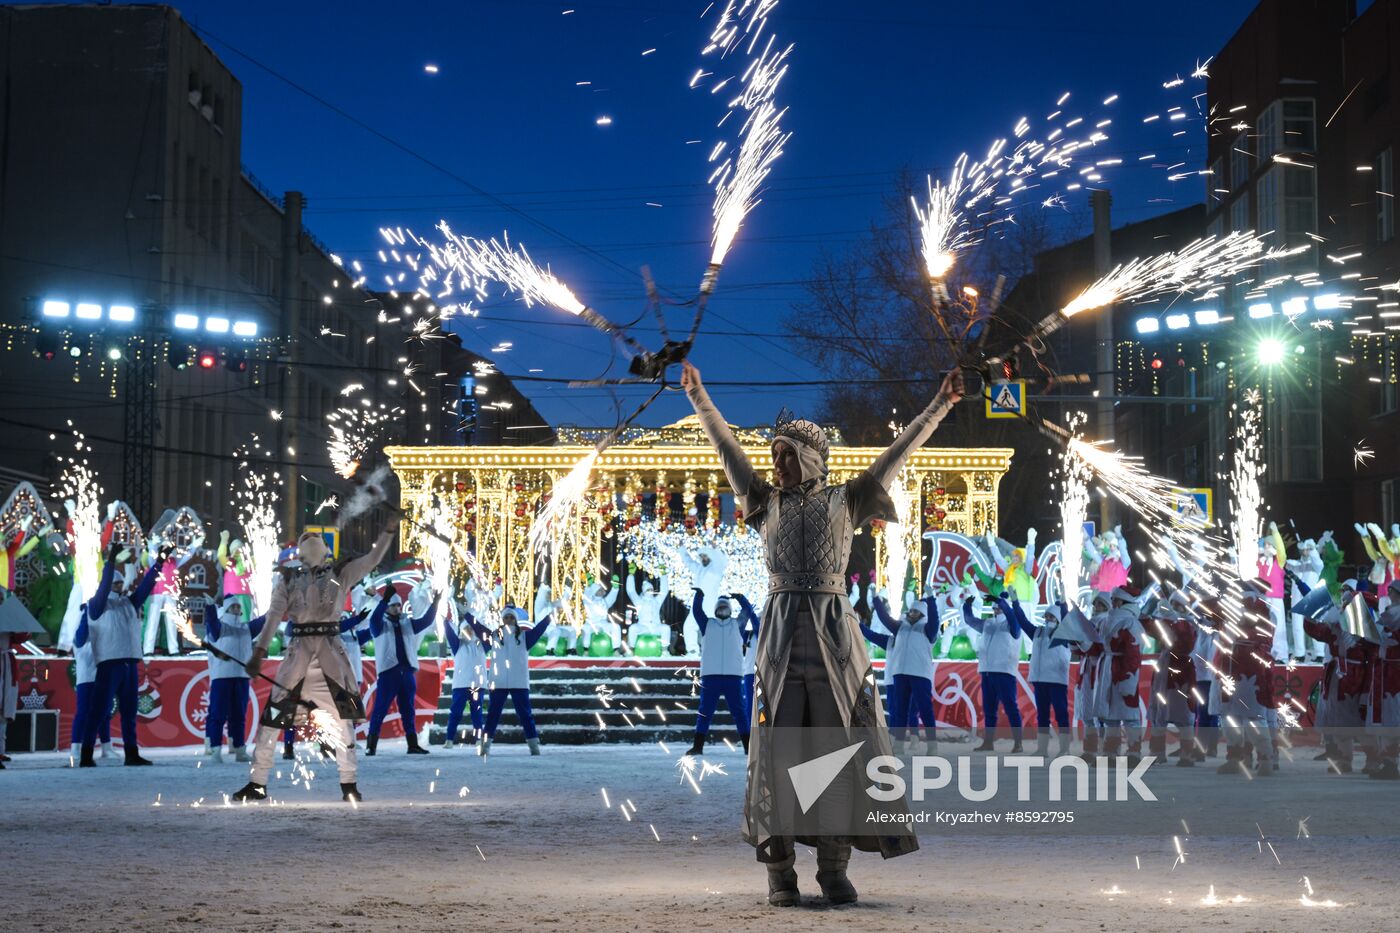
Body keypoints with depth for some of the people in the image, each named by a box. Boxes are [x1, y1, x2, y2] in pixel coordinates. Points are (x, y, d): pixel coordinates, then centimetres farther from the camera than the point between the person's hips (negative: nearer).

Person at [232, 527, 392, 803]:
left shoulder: (340, 573, 10)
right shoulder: (289, 579, 8)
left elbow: (373, 558, 2)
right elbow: (273, 616, 0)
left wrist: (389, 530, -11)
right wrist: (259, 652, -10)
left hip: (331, 652, 0)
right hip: (299, 650, 0)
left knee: (342, 716, -3)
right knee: (273, 716, -2)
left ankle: (349, 784, 5)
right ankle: (257, 783, 7)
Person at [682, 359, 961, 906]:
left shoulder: (845, 501, 9)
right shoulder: (767, 502, 13)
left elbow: (899, 452, 8)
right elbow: (727, 446, 20)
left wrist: (940, 405, 6)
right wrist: (698, 398, 25)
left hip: (834, 634, -1)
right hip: (781, 631, 1)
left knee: (840, 747, -3)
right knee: (777, 748, -3)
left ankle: (834, 869, 1)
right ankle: (779, 871, -1)